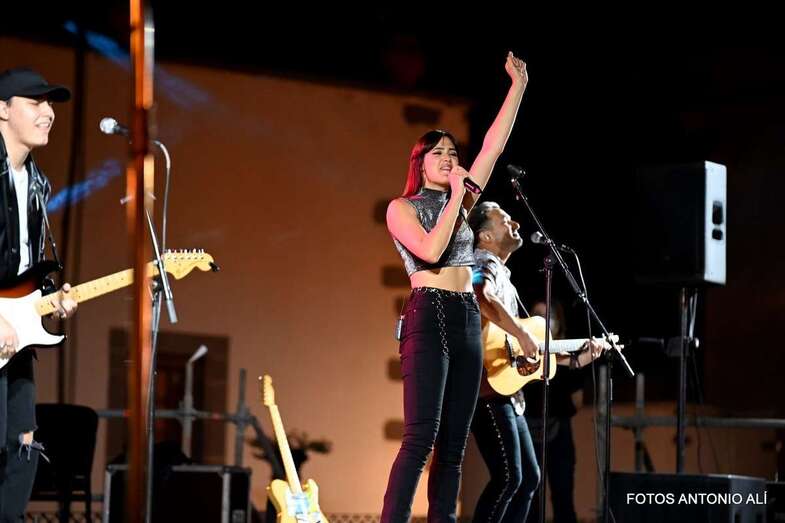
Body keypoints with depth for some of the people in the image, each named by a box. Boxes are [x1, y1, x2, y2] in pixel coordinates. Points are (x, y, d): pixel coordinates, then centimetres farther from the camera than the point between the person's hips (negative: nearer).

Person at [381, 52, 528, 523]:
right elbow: (431, 250, -16)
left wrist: (519, 85, 10)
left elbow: (495, 145, 14)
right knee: (421, 438, -17)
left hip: (469, 319, 7)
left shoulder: (461, 202, 17)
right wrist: (455, 196, -7)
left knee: (454, 444, 3)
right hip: (429, 316, -7)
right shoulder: (403, 208, 2)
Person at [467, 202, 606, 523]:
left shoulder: (503, 275, 24)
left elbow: (529, 348, 26)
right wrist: (523, 335, -30)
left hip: (508, 394, 11)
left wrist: (575, 359, 23)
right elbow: (483, 299, -33)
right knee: (508, 477, -16)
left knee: (529, 477, 12)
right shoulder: (485, 265, -6)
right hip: (488, 390, -11)